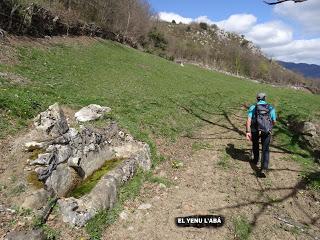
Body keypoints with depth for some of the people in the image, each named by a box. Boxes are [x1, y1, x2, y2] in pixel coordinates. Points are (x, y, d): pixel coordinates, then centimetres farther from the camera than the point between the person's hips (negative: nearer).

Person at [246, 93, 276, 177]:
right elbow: (274, 122, 13)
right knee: (265, 150, 6)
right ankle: (264, 168, -8)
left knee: (255, 145, 25)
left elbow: (249, 120, -11)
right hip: (266, 131, 0)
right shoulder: (271, 108, 9)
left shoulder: (253, 107, 3)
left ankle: (255, 160, 45)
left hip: (255, 130, 0)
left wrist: (248, 132, -13)